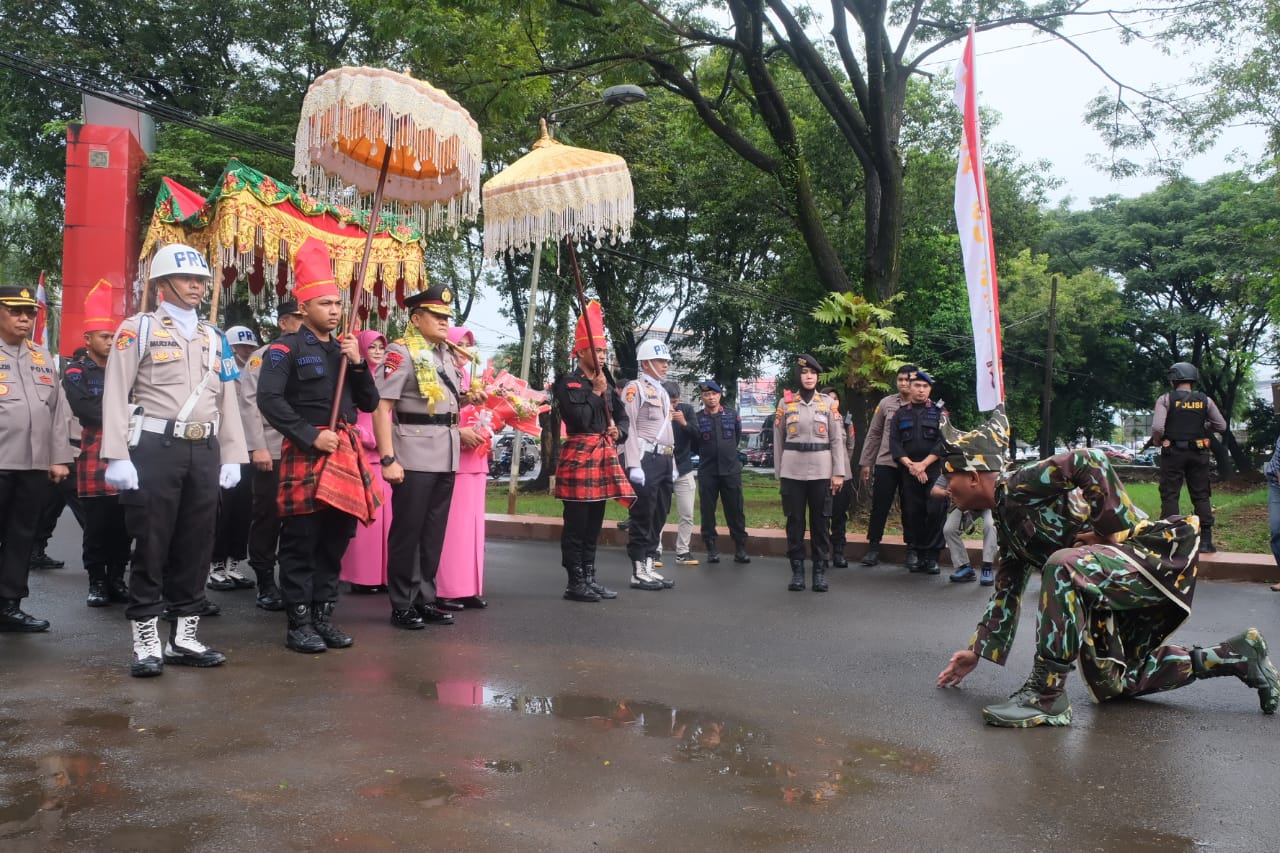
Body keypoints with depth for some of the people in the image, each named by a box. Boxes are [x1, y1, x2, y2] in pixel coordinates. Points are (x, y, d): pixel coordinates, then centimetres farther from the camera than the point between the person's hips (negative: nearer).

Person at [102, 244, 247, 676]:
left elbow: (227, 400, 17)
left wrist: (231, 457, 10)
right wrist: (117, 457, -13)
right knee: (151, 547, -1)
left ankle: (184, 638, 19)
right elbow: (117, 395, -5)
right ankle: (146, 644, 8)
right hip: (154, 448, -5)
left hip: (205, 451, 5)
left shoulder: (214, 338, 17)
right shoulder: (138, 328, 1)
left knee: (196, 546, 9)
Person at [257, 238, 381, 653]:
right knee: (301, 542, -1)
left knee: (336, 539, 10)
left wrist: (358, 364, 0)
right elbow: (268, 399, -13)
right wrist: (311, 436, -17)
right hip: (306, 453, -6)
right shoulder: (286, 348, -3)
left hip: (347, 452, 6)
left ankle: (324, 615, 20)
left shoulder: (345, 349, 17)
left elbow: (370, 403, 15)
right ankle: (298, 623, 7)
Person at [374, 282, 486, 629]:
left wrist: (464, 399, 6)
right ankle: (402, 606, 12)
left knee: (434, 532, 13)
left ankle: (424, 600, 23)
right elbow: (382, 407, -16)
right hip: (414, 457, -8)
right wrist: (388, 459, -23)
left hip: (445, 457, 8)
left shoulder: (446, 354, 15)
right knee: (407, 532, 1)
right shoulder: (402, 352, -9)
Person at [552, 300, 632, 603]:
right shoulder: (568, 383, -8)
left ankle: (589, 578, 19)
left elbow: (622, 416, 20)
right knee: (576, 523, -3)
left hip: (604, 456, 8)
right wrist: (596, 393, -13)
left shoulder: (608, 383, 16)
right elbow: (579, 421, -18)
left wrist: (618, 431, 0)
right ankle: (575, 583, 3)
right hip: (579, 457, -8)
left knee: (594, 523, 12)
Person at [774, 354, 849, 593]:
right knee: (794, 521, 3)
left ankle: (820, 571, 11)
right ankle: (797, 570, 11)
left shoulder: (828, 403, 6)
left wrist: (838, 473, -2)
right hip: (792, 472, 0)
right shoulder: (785, 403, 5)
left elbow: (837, 439, 4)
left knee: (821, 521, 3)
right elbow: (778, 440, 8)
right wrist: (779, 473, 6)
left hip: (821, 471, 0)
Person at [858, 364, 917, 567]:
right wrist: (866, 462, 9)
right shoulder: (886, 403, 5)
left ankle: (912, 550, 18)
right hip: (885, 463, 2)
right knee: (879, 506, 4)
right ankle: (873, 547, 13)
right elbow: (874, 434, 10)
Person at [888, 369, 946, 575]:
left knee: (935, 511, -8)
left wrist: (924, 464, -11)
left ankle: (931, 556, -2)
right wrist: (910, 464, -8)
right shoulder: (900, 414, 14)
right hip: (908, 471, 2)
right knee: (912, 513, 2)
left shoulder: (939, 412, 9)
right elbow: (894, 443, 5)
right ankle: (914, 554, 9)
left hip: (935, 470, -2)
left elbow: (943, 442, -1)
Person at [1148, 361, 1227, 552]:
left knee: (1170, 495, 3)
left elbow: (1157, 427, -16)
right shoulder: (1204, 400, 3)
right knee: (1201, 496, 8)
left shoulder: (1166, 399, -6)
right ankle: (1205, 540, 7)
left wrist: (1156, 442, 3)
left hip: (1173, 452, -3)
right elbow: (1221, 425, 6)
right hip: (1198, 452, 3)